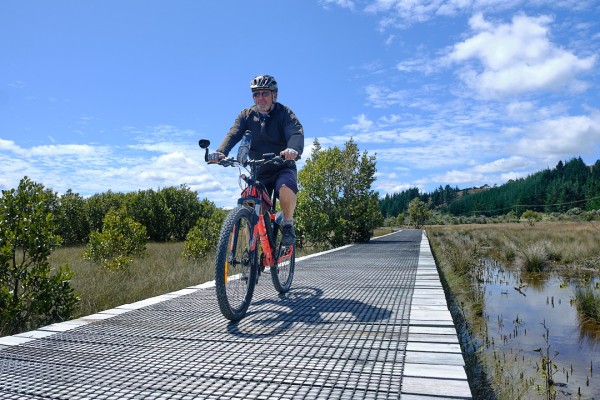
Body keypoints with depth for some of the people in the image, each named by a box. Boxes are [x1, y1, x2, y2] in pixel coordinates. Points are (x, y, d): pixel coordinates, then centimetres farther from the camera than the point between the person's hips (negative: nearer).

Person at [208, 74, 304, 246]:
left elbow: (296, 132, -26)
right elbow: (233, 135, -14)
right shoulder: (246, 115, 2)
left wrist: (293, 149, -50)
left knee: (286, 189, -35)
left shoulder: (284, 113, -6)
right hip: (257, 172, 3)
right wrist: (220, 152, -36)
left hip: (282, 169, -3)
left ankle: (288, 225, -10)